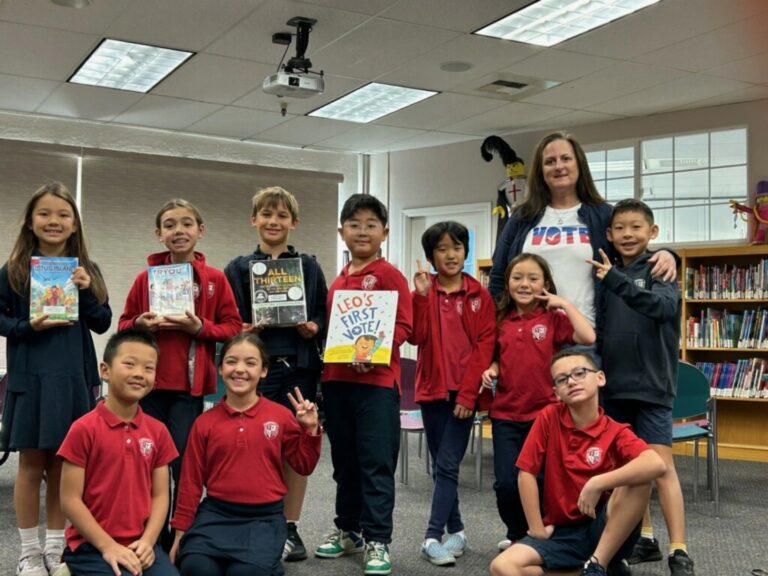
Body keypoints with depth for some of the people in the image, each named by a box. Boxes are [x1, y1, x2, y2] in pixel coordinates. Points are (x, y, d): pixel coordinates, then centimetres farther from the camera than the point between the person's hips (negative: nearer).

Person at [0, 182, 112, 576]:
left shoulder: (86, 270, 6)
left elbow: (102, 323, 4)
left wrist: (87, 292, -12)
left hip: (75, 377, 2)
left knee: (63, 465, 9)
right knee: (32, 464, 5)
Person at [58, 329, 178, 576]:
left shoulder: (158, 432, 5)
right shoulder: (84, 429, -9)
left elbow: (160, 495, 5)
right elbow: (70, 499, -9)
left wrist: (147, 541, -11)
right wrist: (108, 546, -14)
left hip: (140, 545, 4)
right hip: (91, 546, -3)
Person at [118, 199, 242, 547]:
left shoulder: (215, 279, 0)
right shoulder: (146, 278, 5)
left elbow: (233, 328, 0)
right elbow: (124, 325, 12)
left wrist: (200, 328, -15)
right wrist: (141, 324, -9)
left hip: (190, 385, -2)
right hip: (150, 383, 3)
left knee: (185, 464, -1)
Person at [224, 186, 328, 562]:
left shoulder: (309, 267, 9)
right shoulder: (238, 269, 7)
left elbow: (325, 316, 9)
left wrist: (313, 328, -11)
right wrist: (243, 331, -15)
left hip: (300, 368, 1)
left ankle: (290, 528, 18)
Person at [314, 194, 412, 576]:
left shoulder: (389, 276, -5)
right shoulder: (338, 281, 15)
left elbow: (403, 327, -10)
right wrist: (324, 361, 7)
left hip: (377, 380, -7)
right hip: (337, 380, 7)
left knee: (376, 462, -3)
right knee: (344, 460, 15)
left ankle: (378, 540, 4)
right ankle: (348, 529, 28)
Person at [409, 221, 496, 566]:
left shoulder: (479, 295, 1)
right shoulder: (423, 292, 6)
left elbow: (485, 345, -4)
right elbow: (415, 336, -7)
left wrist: (468, 392, -11)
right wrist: (421, 295, -16)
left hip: (464, 392, -3)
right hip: (432, 389, 3)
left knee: (447, 465, -8)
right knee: (442, 466, 10)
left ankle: (433, 537, -4)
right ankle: (456, 531, 21)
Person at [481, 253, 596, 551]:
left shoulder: (553, 319, -4)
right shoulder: (502, 321, 7)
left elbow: (588, 337, -21)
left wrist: (564, 303, -15)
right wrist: (490, 370, -2)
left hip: (545, 413, -3)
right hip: (505, 414, 3)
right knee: (506, 482, 1)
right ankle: (516, 533, 26)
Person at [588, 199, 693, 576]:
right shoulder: (602, 270, 9)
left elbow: (664, 306, -24)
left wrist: (617, 280, -32)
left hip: (651, 384, -5)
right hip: (614, 384, 5)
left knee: (661, 465, -8)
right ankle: (644, 539, 24)